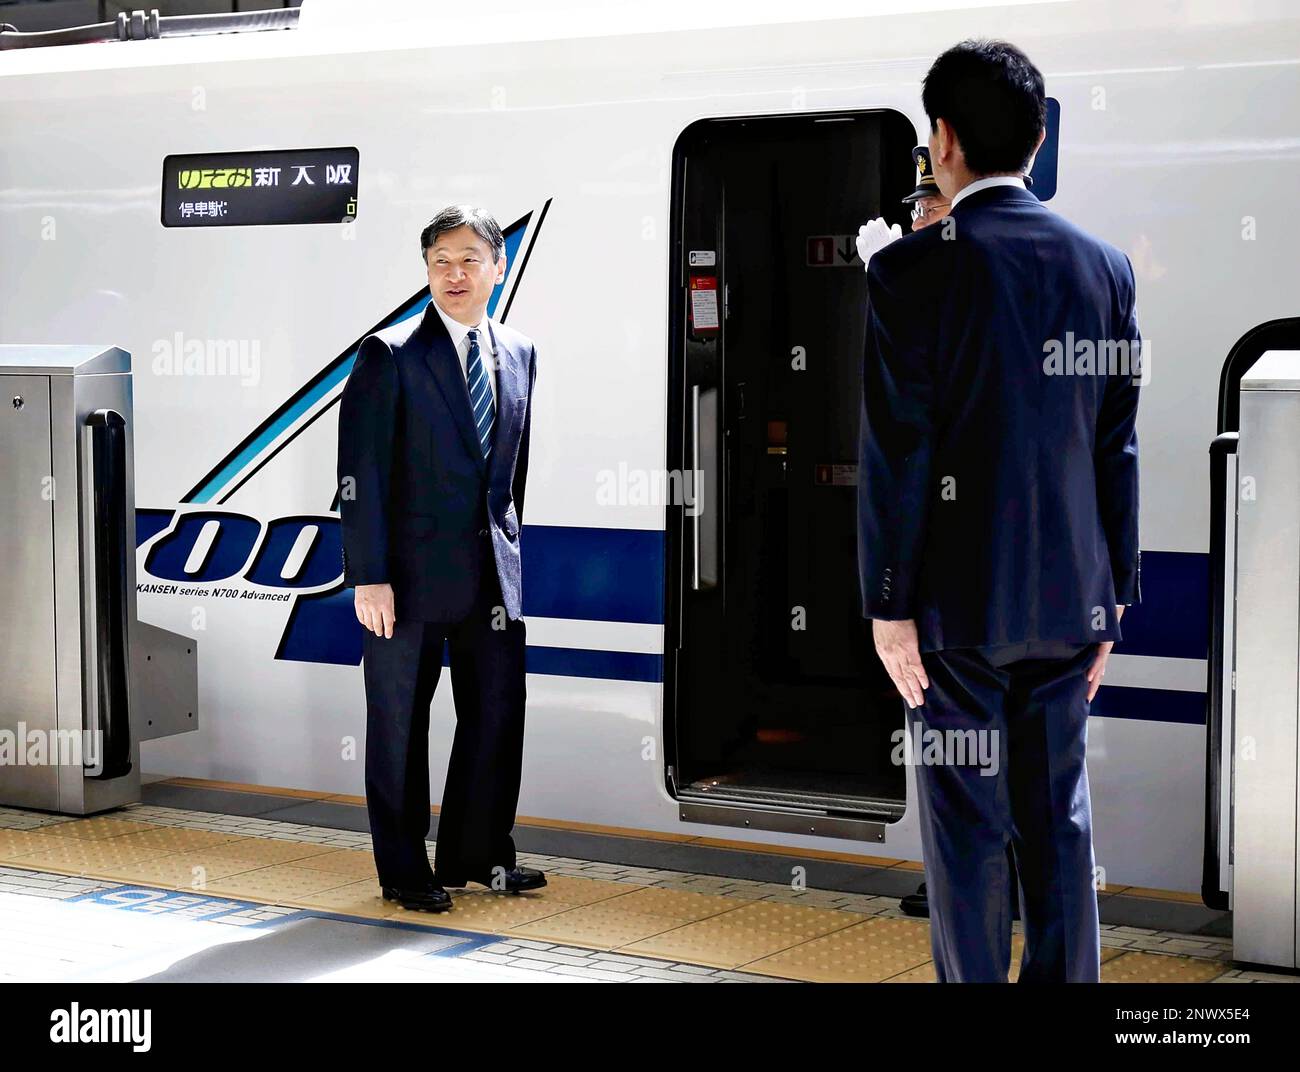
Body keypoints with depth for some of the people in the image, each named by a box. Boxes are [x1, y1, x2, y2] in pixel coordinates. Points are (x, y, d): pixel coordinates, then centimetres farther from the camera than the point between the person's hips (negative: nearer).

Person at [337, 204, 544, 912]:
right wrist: (368, 577, -16)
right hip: (412, 572, -5)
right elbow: (360, 474, -11)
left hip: (494, 572, 5)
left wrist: (515, 548, 11)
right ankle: (404, 871, 17)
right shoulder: (390, 356, -8)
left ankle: (477, 854, 25)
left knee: (497, 715, 10)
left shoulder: (519, 355, 10)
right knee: (399, 725, 5)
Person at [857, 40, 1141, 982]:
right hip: (1070, 591, 4)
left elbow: (896, 453, -12)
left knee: (965, 818, 4)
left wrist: (888, 607, -7)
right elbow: (1119, 446, 6)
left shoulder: (910, 270, -10)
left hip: (959, 596, -4)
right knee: (1059, 812, 12)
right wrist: (1113, 597, 13)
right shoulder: (1104, 266, 3)